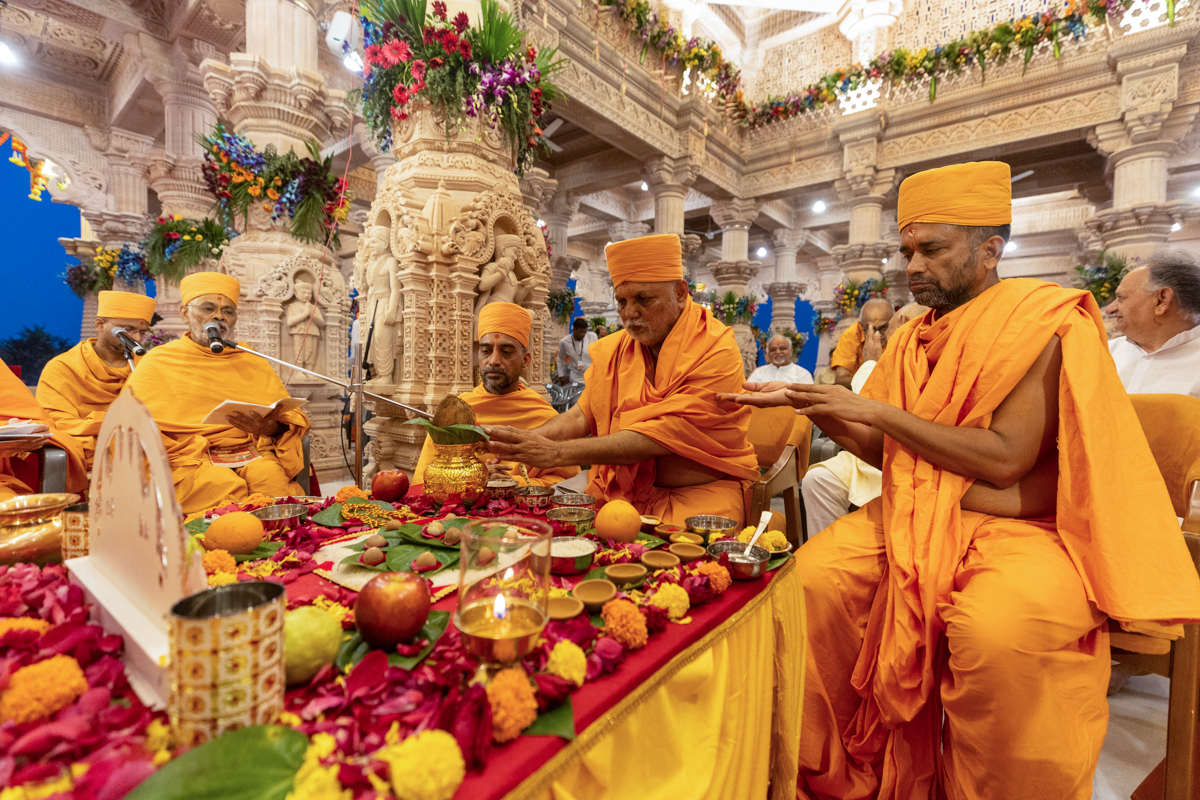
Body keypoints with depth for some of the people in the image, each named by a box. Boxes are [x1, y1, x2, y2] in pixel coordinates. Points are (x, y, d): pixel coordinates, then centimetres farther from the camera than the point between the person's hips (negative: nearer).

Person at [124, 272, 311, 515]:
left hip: (250, 453, 2)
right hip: (188, 458, -1)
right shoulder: (157, 362, 15)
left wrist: (271, 428, -11)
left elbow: (293, 416, 13)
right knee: (224, 486, -33)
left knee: (271, 477, -31)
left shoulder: (253, 363, 21)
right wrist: (189, 449, -13)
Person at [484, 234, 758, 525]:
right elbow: (582, 416, 3)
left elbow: (659, 438, -23)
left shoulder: (716, 351, -15)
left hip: (702, 491, -5)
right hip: (625, 491, 6)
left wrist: (557, 453, -27)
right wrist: (524, 438, -18)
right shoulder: (611, 350, 7)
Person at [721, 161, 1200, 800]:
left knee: (997, 628, -34)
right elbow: (879, 449, 8)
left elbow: (1005, 458, -19)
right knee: (812, 575, -16)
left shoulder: (1047, 323, -8)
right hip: (913, 519, 6)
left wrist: (875, 410, -19)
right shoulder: (913, 340, 11)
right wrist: (810, 404, -5)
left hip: (1019, 527, -5)